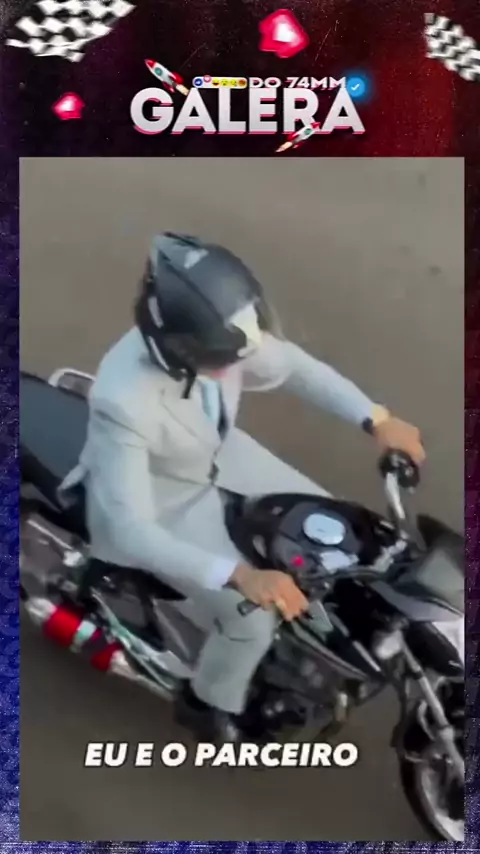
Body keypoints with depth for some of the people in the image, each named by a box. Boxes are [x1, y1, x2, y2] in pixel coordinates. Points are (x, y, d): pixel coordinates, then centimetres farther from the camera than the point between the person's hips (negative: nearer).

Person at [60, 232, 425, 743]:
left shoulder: (219, 337, -24)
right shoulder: (123, 400, -41)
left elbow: (291, 365, -7)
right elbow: (131, 530, -41)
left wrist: (375, 419, -18)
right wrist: (239, 576, -50)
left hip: (218, 454, 6)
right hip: (157, 504, -6)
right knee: (252, 619, -12)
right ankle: (209, 702, 22)